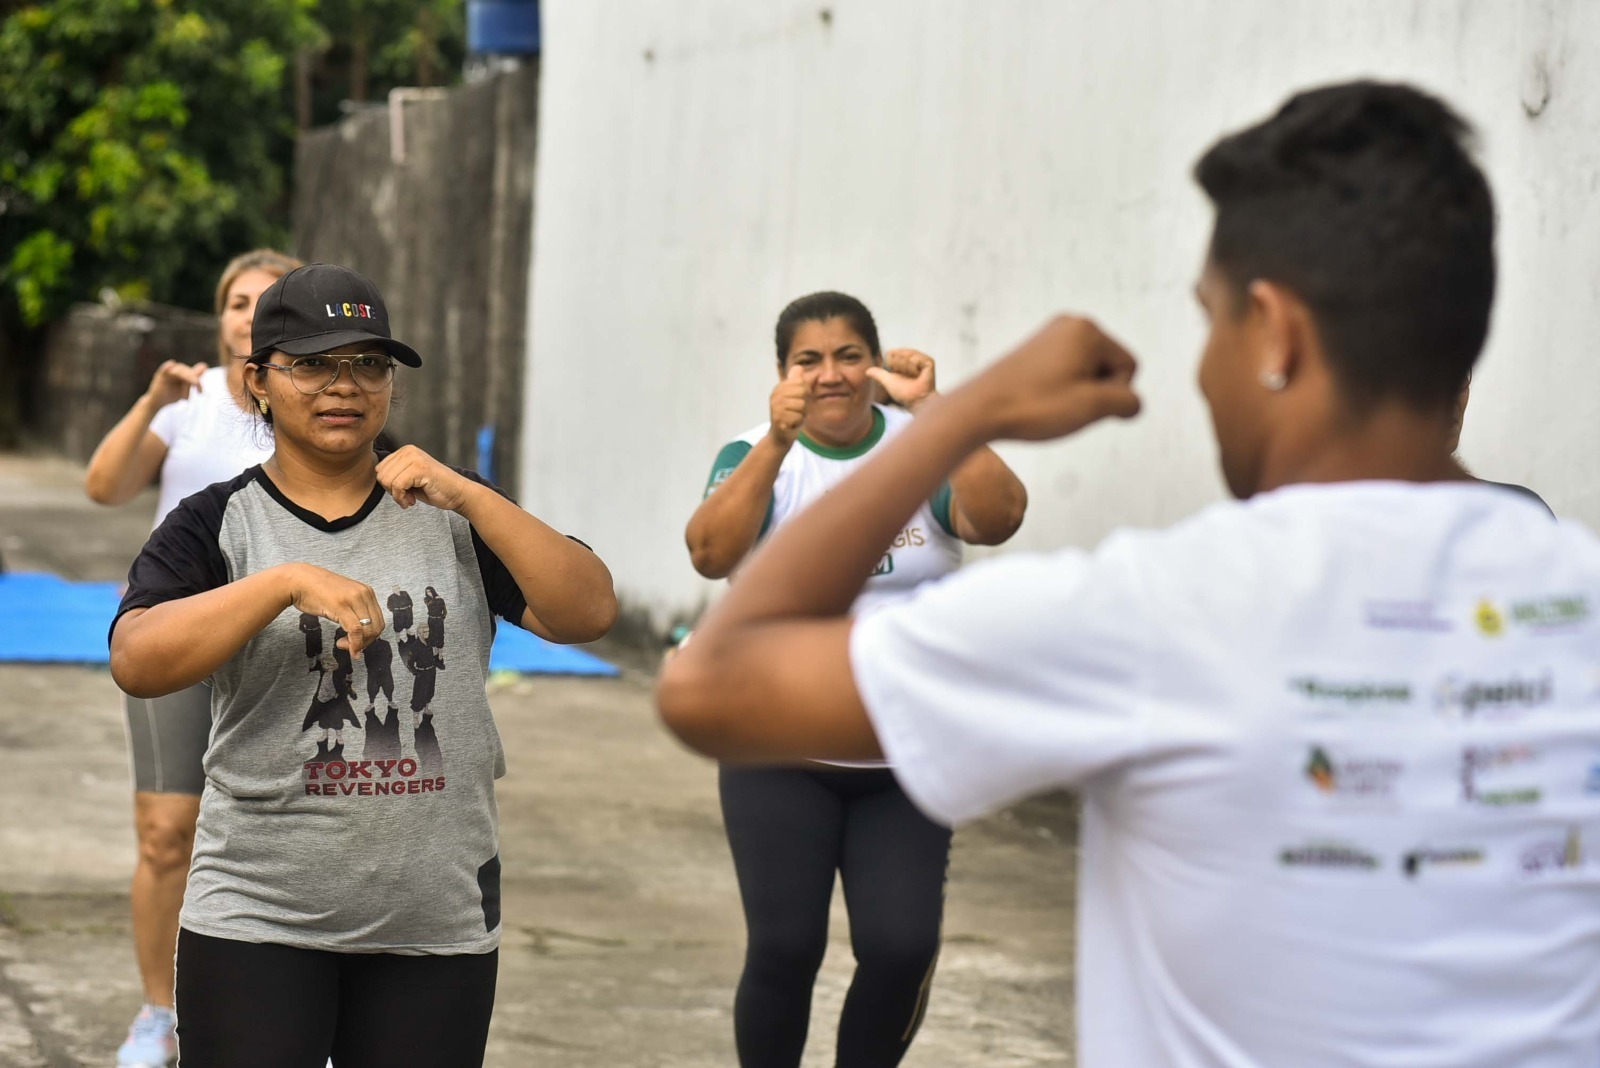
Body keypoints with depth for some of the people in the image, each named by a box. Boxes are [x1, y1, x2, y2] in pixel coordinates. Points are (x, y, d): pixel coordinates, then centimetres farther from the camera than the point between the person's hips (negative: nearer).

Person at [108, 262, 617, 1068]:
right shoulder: (216, 524, 1)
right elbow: (136, 663, -16)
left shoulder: (452, 514, 7)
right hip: (258, 919, -2)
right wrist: (287, 583, -26)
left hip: (440, 920, 2)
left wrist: (466, 495, -14)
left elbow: (589, 613, -5)